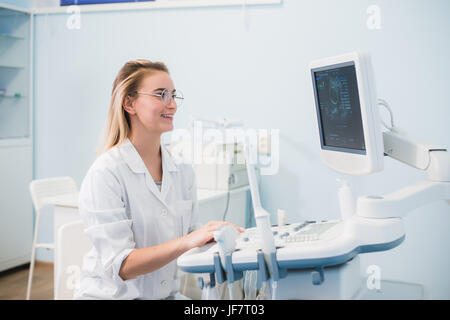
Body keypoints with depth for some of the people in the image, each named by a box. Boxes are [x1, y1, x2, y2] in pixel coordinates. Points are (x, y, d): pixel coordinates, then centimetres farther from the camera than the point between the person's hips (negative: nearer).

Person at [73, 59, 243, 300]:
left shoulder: (182, 170, 2)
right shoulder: (105, 174, -16)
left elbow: (189, 238, 8)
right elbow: (120, 266, -22)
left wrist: (212, 236, -13)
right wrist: (187, 241, -33)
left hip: (166, 294, 5)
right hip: (113, 294, -4)